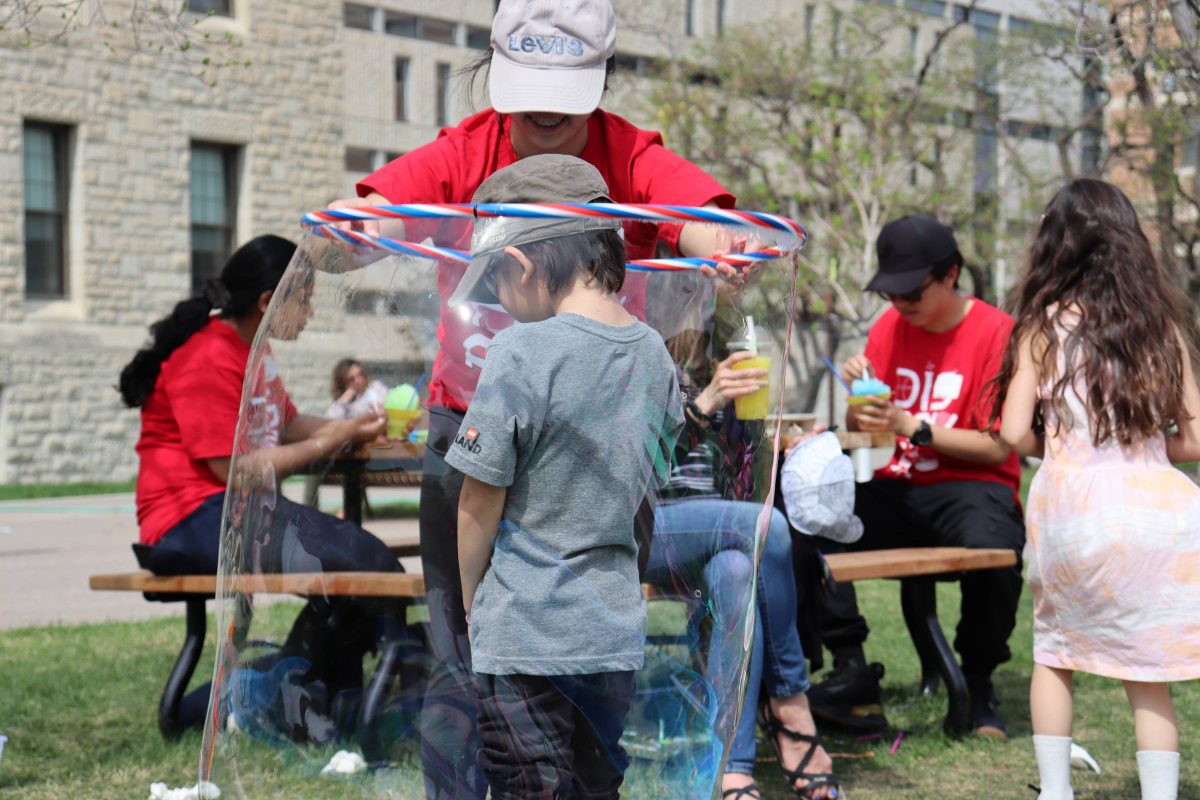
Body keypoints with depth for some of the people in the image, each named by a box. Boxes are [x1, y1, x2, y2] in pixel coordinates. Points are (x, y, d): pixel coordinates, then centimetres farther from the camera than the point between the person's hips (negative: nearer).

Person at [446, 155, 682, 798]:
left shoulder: (522, 352, -16)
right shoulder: (653, 353, 4)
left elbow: (478, 508, -9)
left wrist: (470, 601, 6)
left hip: (525, 642, -6)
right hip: (618, 636, 7)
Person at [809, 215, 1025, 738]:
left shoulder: (996, 331, -5)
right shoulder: (890, 326, 11)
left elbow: (997, 447, -11)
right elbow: (858, 430, 11)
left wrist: (911, 426, -20)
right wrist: (858, 397, -12)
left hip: (968, 486, -4)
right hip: (895, 489, 4)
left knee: (993, 547, -38)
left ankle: (978, 684, -12)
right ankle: (851, 671, -18)